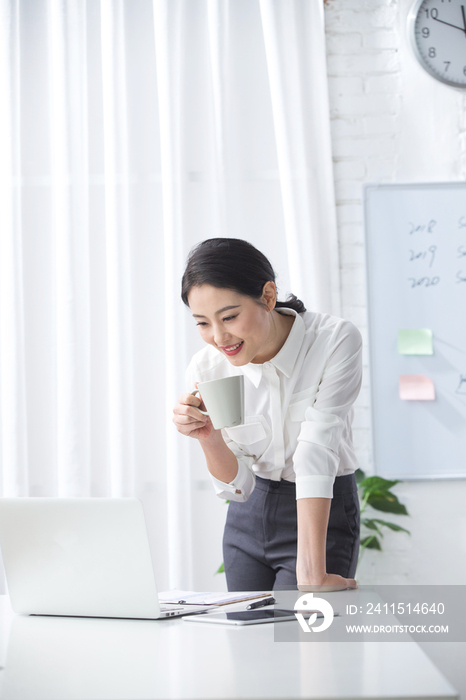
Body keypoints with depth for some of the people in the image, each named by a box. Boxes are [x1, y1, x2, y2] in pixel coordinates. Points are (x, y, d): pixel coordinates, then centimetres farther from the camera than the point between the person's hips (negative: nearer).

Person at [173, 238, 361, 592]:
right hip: (250, 518, 4)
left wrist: (310, 572, -35)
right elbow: (238, 486, -8)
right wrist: (210, 439, -29)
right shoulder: (206, 370, -13)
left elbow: (316, 454, -28)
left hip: (322, 515, -3)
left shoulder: (336, 341, -23)